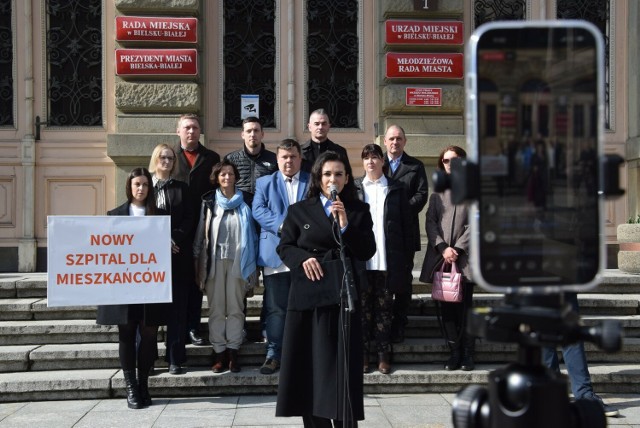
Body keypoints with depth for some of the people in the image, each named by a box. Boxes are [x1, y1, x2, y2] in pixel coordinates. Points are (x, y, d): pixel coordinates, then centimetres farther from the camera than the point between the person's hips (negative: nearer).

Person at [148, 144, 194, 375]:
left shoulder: (181, 188, 11)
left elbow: (189, 219, 4)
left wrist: (174, 238, -11)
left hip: (177, 255, 1)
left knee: (177, 307, 0)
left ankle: (175, 358, 3)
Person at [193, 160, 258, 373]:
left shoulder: (244, 204, 7)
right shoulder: (209, 203, 7)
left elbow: (251, 234, 8)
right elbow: (200, 234, 8)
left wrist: (251, 265, 3)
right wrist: (198, 264, 3)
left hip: (237, 261, 0)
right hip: (214, 261, 0)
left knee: (236, 307, 1)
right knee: (216, 308, 1)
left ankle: (233, 352, 5)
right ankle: (219, 353, 6)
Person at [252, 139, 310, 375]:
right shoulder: (265, 183, 13)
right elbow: (258, 210, -1)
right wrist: (282, 225, -15)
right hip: (276, 255, 0)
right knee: (276, 307, 0)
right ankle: (273, 354, 7)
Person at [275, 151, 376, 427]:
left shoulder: (359, 211, 8)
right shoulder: (299, 210, 9)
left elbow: (367, 252, -1)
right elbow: (284, 247, 6)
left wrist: (345, 224, -13)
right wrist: (303, 259, -13)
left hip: (343, 294, -1)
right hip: (308, 294, 1)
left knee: (342, 365, -1)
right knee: (309, 364, 2)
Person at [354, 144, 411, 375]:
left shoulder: (396, 189, 8)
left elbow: (406, 224, 7)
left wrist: (406, 257, 1)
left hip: (387, 260, 0)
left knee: (384, 309, 5)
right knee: (362, 308, 5)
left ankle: (384, 355, 11)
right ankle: (362, 355, 12)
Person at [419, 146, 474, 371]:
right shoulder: (438, 191, 17)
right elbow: (430, 221, 8)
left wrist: (457, 248, -9)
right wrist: (443, 248, -6)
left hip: (464, 257, -3)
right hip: (440, 257, 3)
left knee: (464, 306, -3)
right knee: (444, 306, 0)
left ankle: (467, 353, 5)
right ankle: (454, 351, 8)